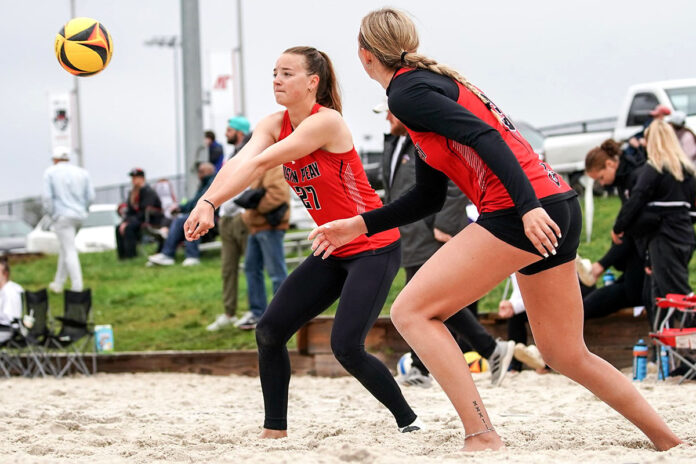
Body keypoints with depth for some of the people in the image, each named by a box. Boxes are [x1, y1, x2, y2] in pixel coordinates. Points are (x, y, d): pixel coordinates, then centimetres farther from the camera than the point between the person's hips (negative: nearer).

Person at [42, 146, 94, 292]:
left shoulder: (50, 172, -1)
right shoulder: (82, 173, 9)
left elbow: (47, 196, -9)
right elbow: (90, 197, 4)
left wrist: (51, 214, 3)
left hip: (62, 216, -5)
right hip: (79, 216, 5)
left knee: (70, 252, -7)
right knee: (65, 248, 20)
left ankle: (77, 287, -13)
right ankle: (58, 284, 27)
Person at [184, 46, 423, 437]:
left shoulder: (327, 122, -21)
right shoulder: (274, 125, 1)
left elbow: (259, 164, -30)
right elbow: (239, 164, -18)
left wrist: (211, 204, -36)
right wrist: (206, 203, -37)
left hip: (374, 249, -8)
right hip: (334, 252, 8)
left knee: (346, 346, -18)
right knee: (270, 331, 1)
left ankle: (409, 422, 1)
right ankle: (275, 431, 14)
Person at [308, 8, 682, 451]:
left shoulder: (406, 91, -4)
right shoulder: (433, 80, 24)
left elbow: (483, 136, -18)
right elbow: (428, 198, 27)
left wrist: (527, 206, -26)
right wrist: (360, 225, 25)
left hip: (522, 212, -9)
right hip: (556, 207, 9)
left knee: (411, 311, -5)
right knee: (567, 355, 18)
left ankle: (483, 437, -13)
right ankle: (671, 443, 21)